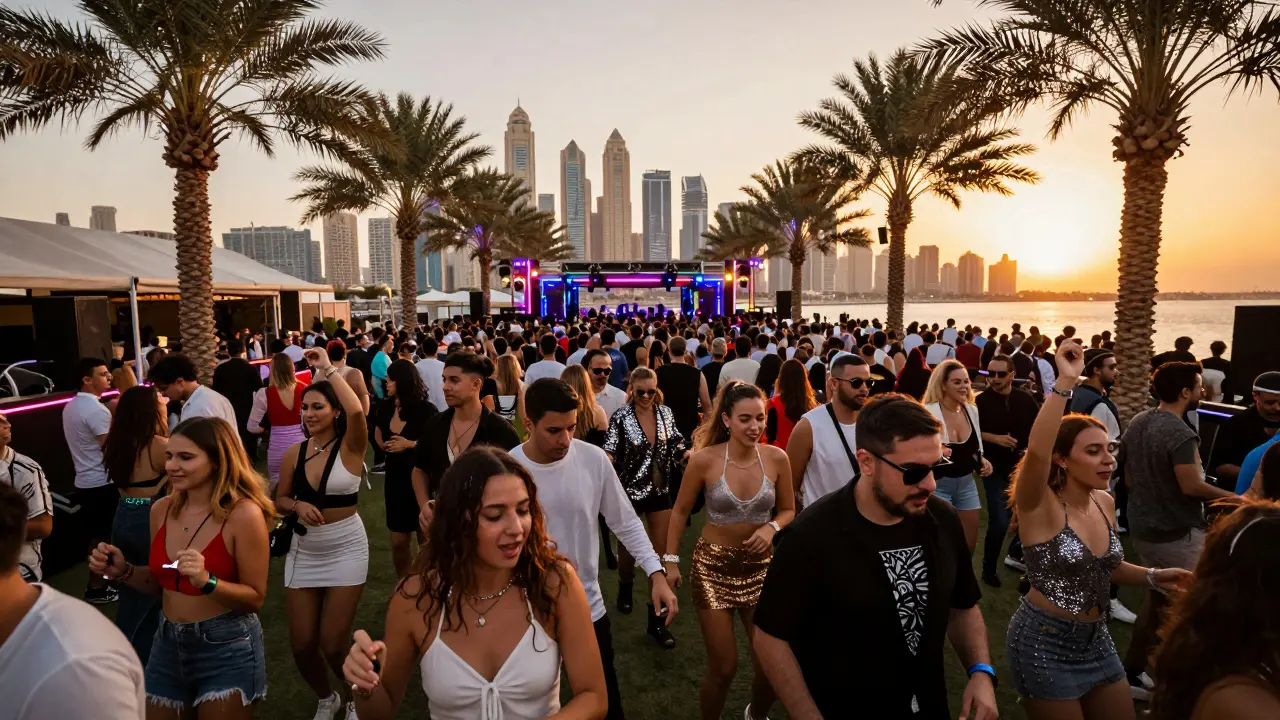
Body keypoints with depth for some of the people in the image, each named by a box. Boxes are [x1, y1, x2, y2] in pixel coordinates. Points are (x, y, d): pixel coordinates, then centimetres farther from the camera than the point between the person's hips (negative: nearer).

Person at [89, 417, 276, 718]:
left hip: (228, 649, -6)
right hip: (167, 645, 6)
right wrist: (122, 571, -4)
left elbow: (255, 597, -14)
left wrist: (206, 581, -29)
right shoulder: (161, 509, -1)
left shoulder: (243, 514, -19)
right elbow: (160, 582, 13)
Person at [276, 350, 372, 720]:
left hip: (346, 547, -4)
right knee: (301, 644, 8)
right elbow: (280, 500, 11)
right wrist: (298, 506, -13)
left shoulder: (350, 447, -12)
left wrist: (327, 369, -25)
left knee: (333, 643, -2)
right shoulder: (294, 453, 1)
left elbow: (356, 410, -34)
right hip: (304, 549, 5)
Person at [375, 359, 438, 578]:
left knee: (426, 538, 7)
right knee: (398, 541, 10)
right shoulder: (385, 407, 2)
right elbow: (378, 433, 19)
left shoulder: (426, 410, -14)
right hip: (395, 478, 5)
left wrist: (411, 444, -19)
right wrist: (384, 445, 2)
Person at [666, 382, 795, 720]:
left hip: (761, 566, 3)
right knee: (723, 667, 5)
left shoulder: (776, 458, -9)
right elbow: (680, 512, -3)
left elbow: (788, 510, 4)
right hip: (713, 566, -2)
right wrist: (671, 560, -5)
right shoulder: (704, 459, -16)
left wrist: (772, 528, -16)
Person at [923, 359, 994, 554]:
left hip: (967, 484, 6)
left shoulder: (972, 410, 3)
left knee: (969, 546, 15)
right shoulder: (929, 412, -17)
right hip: (938, 484, -6)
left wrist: (982, 461, -3)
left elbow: (974, 448, 17)